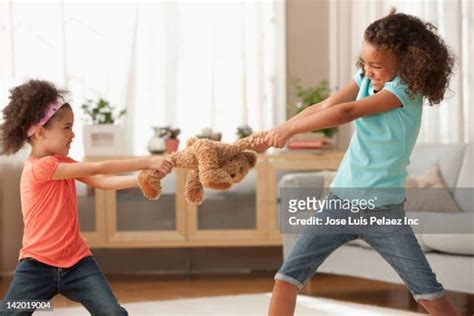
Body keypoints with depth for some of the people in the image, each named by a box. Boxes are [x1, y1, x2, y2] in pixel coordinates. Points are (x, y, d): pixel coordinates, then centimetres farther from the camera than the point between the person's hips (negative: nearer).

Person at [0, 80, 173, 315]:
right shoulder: (39, 167, -19)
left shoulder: (62, 162, 9)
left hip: (76, 261, 7)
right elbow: (99, 168, -21)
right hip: (37, 264, -7)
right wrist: (147, 162, -19)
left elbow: (103, 182, -1)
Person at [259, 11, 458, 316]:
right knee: (287, 278, -3)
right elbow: (324, 107, -5)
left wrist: (290, 127, -19)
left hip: (383, 209, -5)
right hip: (340, 200, 5)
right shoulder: (366, 78, 5)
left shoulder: (407, 88, -14)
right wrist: (273, 134, -15)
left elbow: (345, 113, -23)